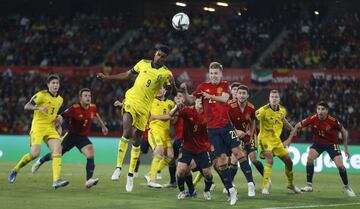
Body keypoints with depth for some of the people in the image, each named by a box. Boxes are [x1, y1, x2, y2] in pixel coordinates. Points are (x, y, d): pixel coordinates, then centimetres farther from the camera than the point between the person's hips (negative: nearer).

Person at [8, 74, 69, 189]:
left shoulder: (60, 99, 16)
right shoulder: (42, 95, -6)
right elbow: (26, 106, -8)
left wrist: (58, 118, 10)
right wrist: (39, 107, -25)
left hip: (51, 128, 6)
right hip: (38, 127, -6)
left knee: (58, 149, -18)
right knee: (35, 153, -18)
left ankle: (56, 180, -24)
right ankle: (15, 170, 9)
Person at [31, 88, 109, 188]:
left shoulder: (93, 107, -3)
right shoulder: (74, 108, -20)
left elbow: (96, 115, 20)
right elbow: (62, 116, -18)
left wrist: (103, 126, 29)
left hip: (83, 137, 3)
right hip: (71, 135, -3)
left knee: (90, 154, -23)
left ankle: (89, 181, -27)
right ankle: (40, 161, 41)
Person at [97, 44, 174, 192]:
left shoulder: (166, 73, -2)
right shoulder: (143, 63, 5)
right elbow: (127, 75, 17)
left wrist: (172, 83, -34)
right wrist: (106, 77, 16)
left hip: (144, 108, 0)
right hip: (131, 100, 0)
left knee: (136, 141, 6)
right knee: (126, 133, -21)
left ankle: (131, 175, 18)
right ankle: (118, 166, -12)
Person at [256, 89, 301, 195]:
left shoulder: (282, 110, 0)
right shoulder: (264, 110, -20)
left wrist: (292, 128, 26)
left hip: (277, 140, 7)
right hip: (265, 139, -6)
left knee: (289, 161, 11)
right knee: (270, 160, -26)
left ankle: (291, 184, 33)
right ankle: (265, 187, -20)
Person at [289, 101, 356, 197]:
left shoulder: (333, 121, -25)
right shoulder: (313, 118, -22)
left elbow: (343, 131, -7)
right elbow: (298, 125, -7)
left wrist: (345, 148, -4)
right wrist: (289, 139, -9)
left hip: (332, 143, -2)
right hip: (318, 142, 2)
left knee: (340, 165, -14)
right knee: (310, 158, -24)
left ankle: (347, 187, 13)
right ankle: (309, 185, -13)